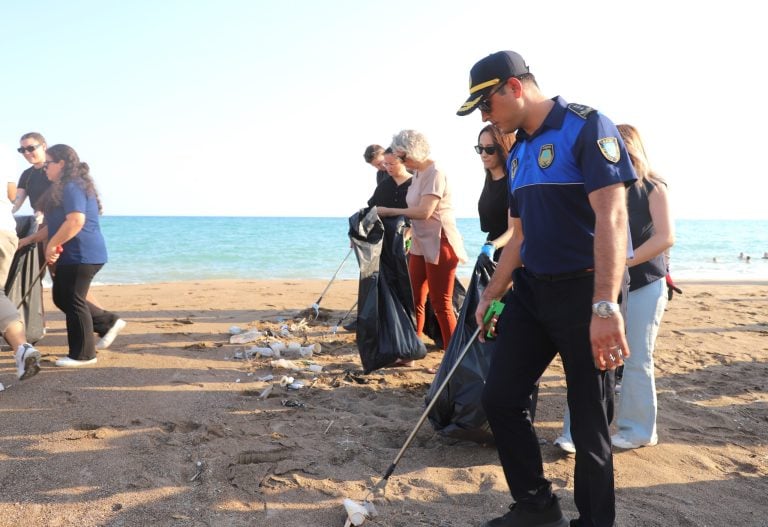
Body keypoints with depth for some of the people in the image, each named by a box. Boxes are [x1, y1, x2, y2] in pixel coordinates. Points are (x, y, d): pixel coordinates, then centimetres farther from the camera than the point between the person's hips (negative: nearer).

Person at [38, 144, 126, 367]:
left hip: (81, 255, -11)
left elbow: (76, 221, -28)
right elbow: (56, 224, 27)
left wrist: (52, 245, -20)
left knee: (72, 302, -2)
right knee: (62, 298, 17)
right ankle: (109, 322, 22)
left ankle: (82, 354, 8)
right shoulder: (68, 186, 19)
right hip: (73, 255, 11)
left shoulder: (72, 186, -15)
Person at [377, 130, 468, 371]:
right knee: (415, 301, 11)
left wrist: (388, 211, -17)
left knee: (441, 304, -3)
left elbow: (424, 211, -23)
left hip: (440, 245, -9)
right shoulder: (417, 174, 12)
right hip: (421, 245, 9)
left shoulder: (435, 173, -14)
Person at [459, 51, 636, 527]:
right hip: (531, 292, 8)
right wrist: (492, 295, 19)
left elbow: (611, 216, -22)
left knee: (589, 423, 1)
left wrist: (605, 306, -30)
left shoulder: (587, 127, -12)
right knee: (500, 398, 9)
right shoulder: (518, 153, 13)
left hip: (582, 292, -8)